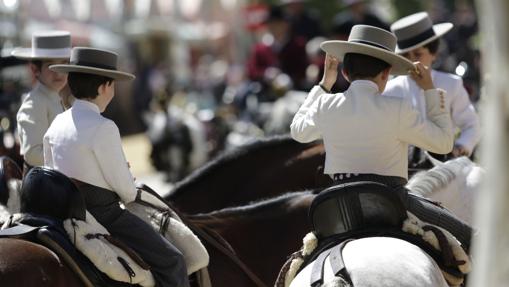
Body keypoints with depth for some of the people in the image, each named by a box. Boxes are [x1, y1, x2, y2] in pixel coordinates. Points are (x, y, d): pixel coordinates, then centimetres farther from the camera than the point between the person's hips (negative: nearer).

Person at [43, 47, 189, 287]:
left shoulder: (57, 123, 5)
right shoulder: (103, 127, -19)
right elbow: (124, 187, -14)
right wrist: (131, 196, 7)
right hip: (103, 215, -10)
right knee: (171, 262, -7)